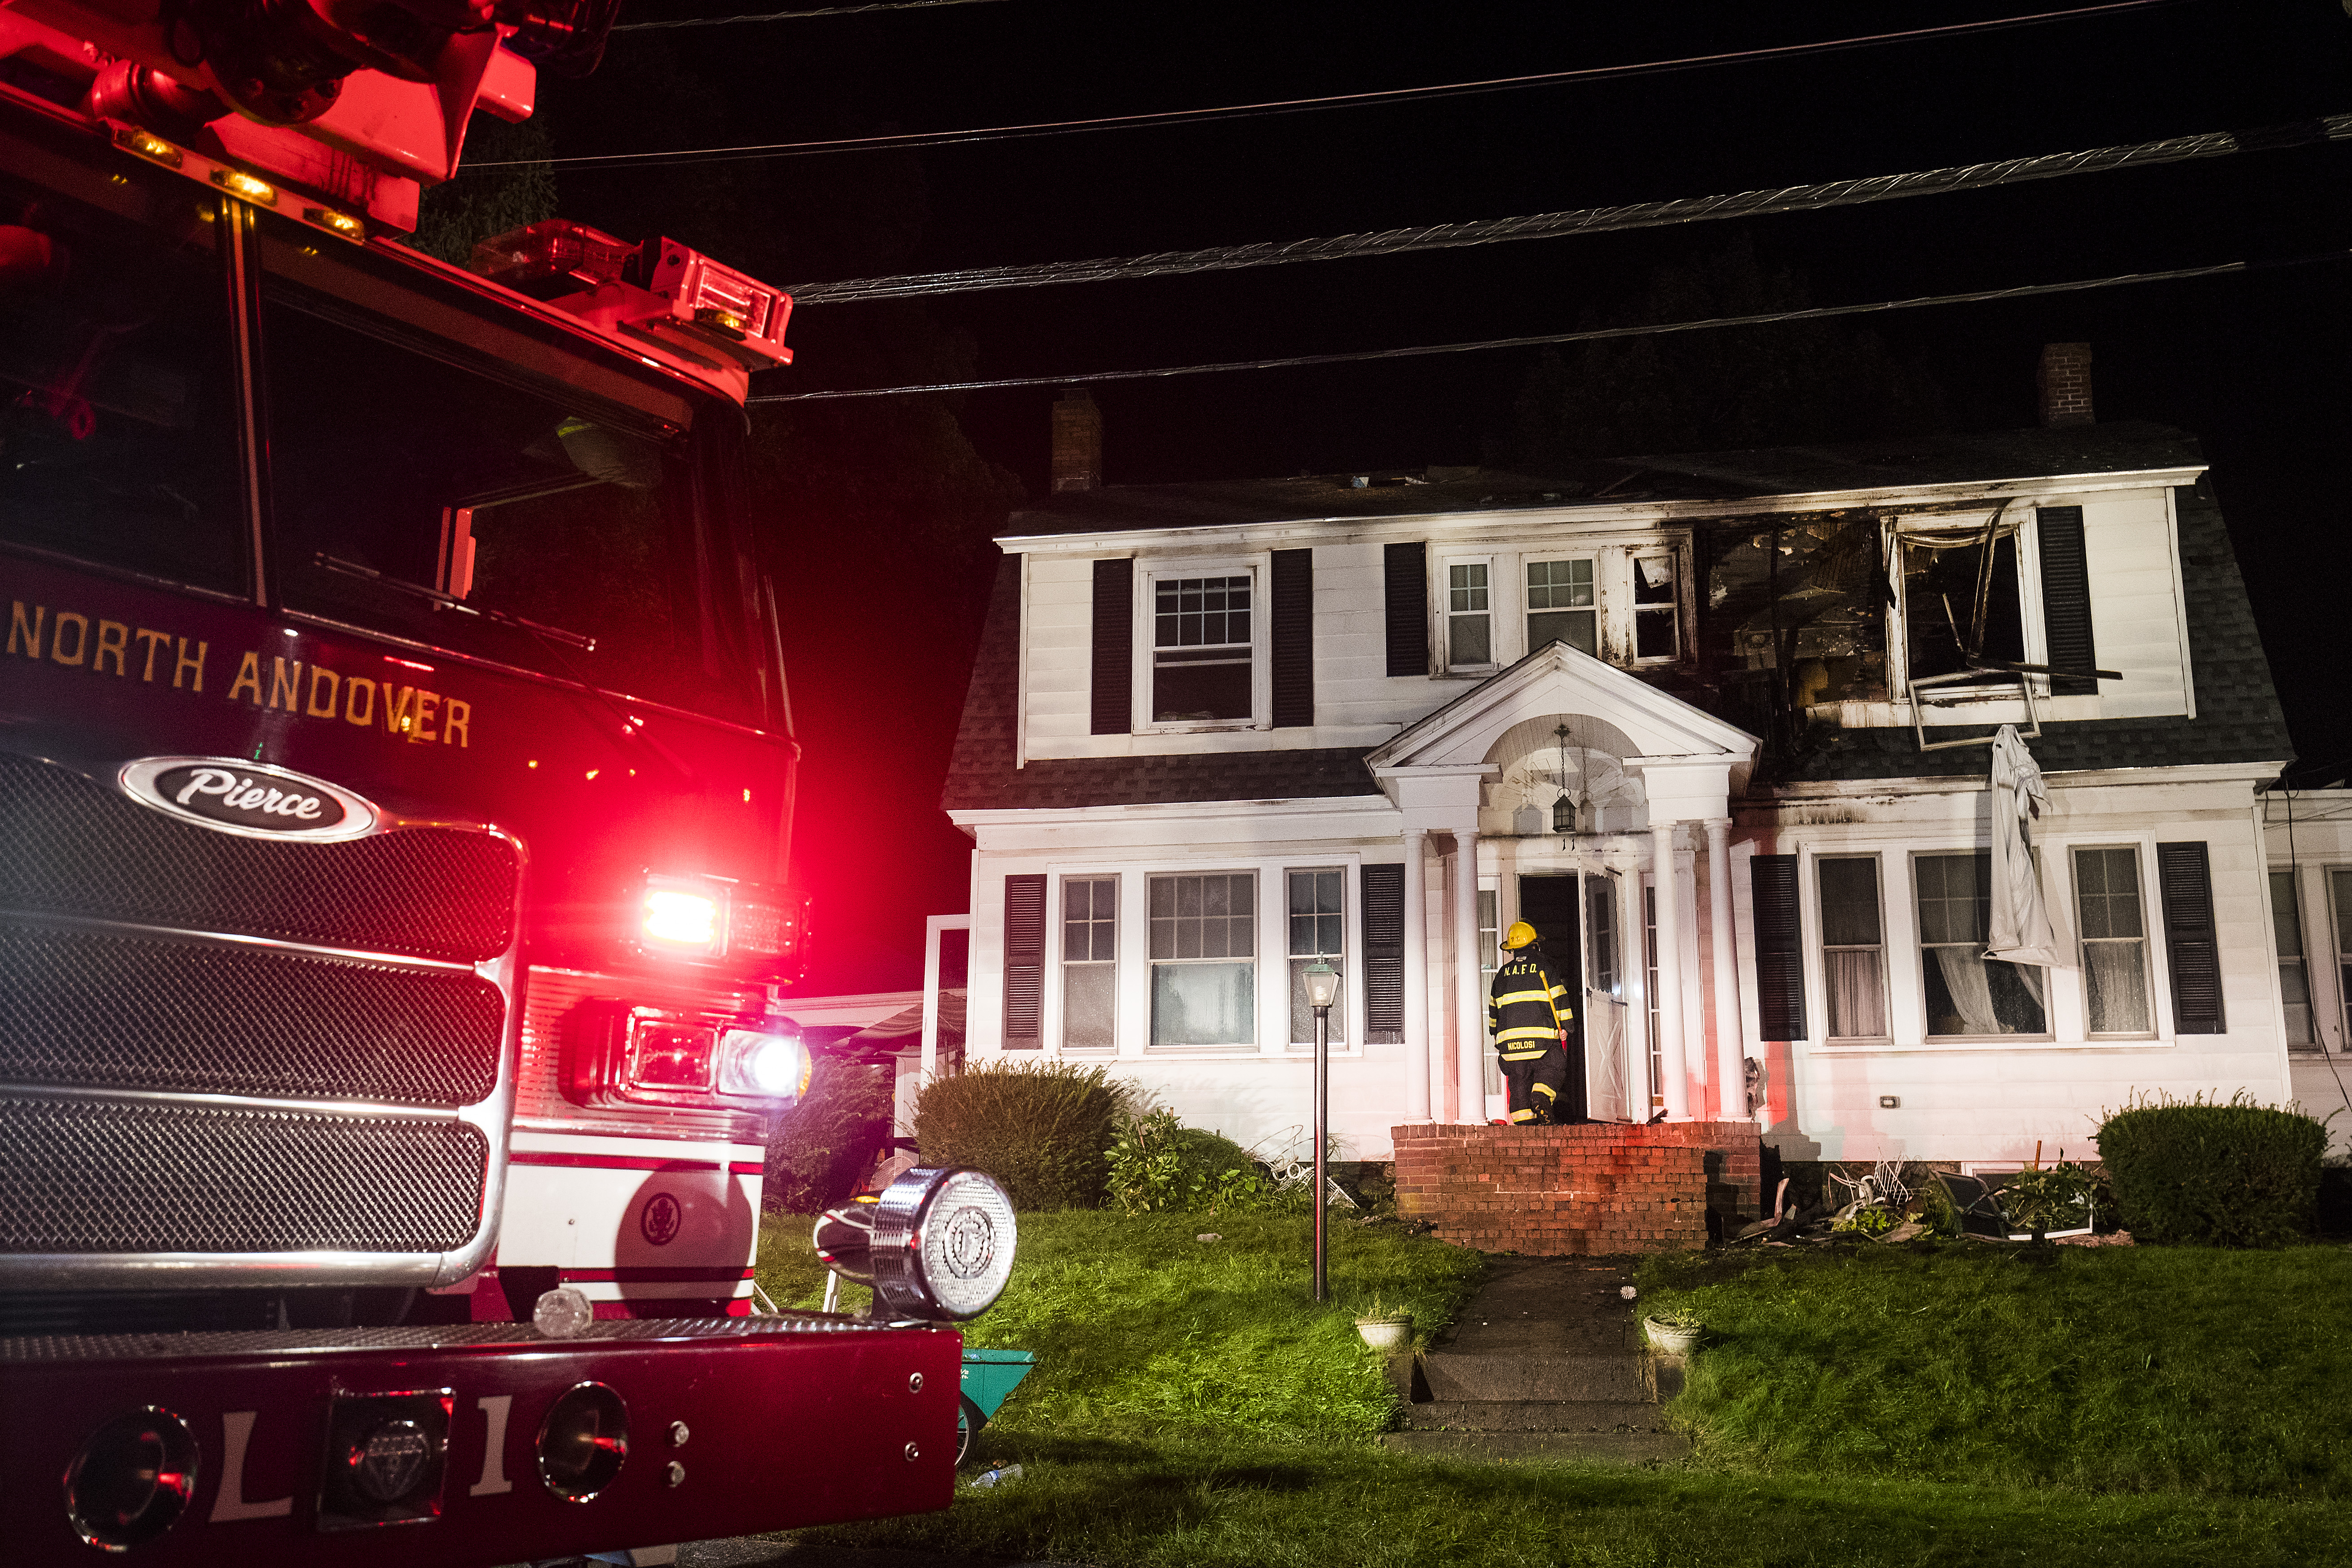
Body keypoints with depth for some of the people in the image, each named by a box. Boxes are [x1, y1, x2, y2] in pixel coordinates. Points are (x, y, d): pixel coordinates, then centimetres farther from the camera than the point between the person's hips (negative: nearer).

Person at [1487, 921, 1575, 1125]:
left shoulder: (1502, 974, 14)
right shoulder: (1544, 969, 3)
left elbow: (1493, 1007, 20)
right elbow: (1559, 999, 0)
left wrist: (1496, 1034, 31)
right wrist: (1565, 1026, 7)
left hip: (1510, 1038, 3)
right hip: (1541, 1035, -3)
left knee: (1518, 1081, 6)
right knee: (1552, 1069, 6)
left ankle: (1524, 1123, -1)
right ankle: (1542, 1097, -21)